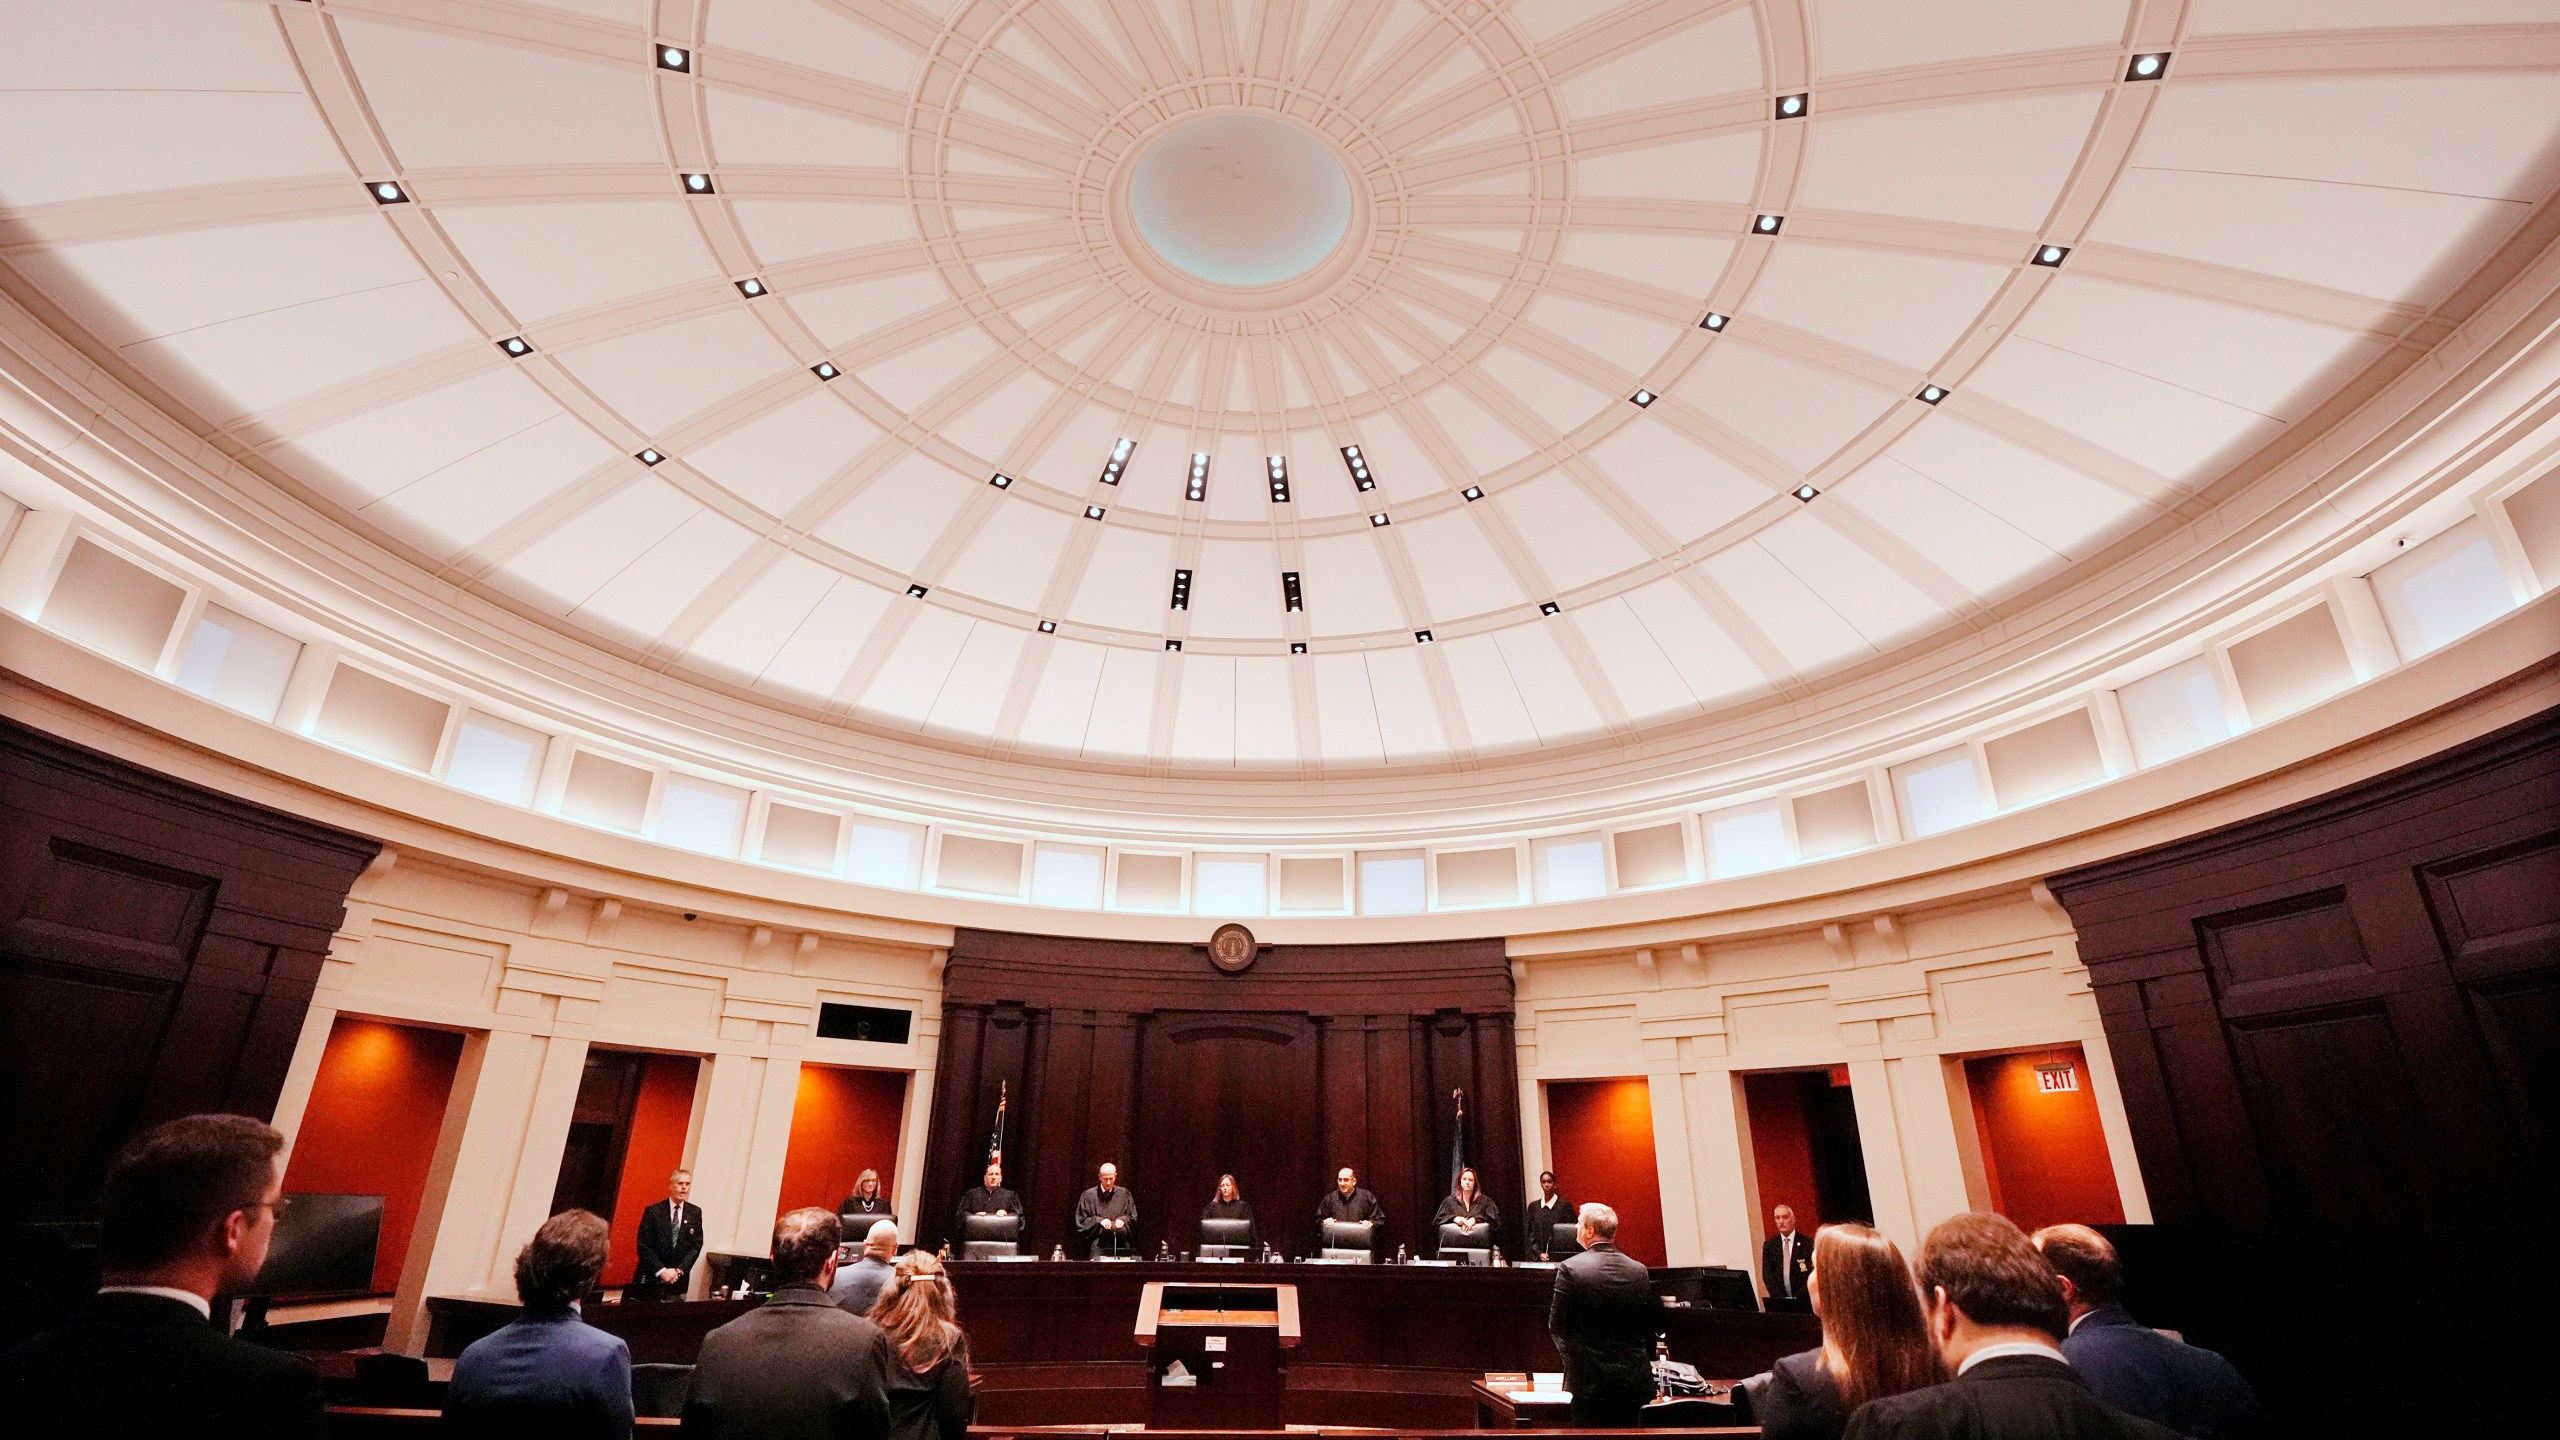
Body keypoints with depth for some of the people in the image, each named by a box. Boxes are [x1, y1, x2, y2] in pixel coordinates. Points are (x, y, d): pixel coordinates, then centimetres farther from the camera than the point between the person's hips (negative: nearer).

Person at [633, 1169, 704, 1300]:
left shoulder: (695, 1212, 5)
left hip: (678, 1280, 2)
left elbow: (696, 1245, 3)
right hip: (650, 1279, -2)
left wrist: (679, 1270, -10)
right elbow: (643, 1246, -7)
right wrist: (661, 1270, -15)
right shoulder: (653, 1211, -4)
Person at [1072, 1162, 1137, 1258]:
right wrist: (1099, 1220, -10)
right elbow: (1081, 1220, 4)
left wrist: (1123, 1220, -8)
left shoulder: (1124, 1194, 10)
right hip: (1098, 1245, -1)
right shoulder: (1089, 1195, 5)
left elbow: (1133, 1218, 13)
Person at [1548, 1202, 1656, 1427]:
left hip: (1590, 1380, -4)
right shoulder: (1639, 1270, 2)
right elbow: (1649, 1326, 8)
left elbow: (1557, 1327, -5)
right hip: (1635, 1382, 4)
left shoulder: (1570, 1269, -10)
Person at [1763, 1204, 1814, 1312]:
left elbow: (1812, 1274, -6)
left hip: (1804, 1302, -2)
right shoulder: (1769, 1245, 6)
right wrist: (1779, 1299, -9)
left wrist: (1798, 1298, -12)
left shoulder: (1807, 1243, -2)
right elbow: (1766, 1274, 3)